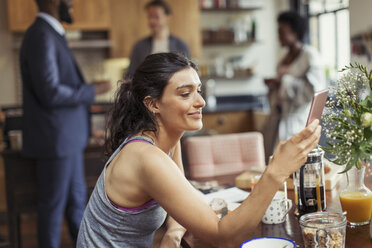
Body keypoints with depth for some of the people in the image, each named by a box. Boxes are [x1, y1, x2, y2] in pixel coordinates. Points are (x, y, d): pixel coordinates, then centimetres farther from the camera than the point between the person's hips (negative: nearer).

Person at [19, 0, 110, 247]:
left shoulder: (52, 34, 12)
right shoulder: (41, 36, -18)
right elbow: (50, 93, -24)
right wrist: (92, 91, -13)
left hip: (68, 136, 9)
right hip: (54, 138, -9)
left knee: (77, 199, 17)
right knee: (54, 204, 5)